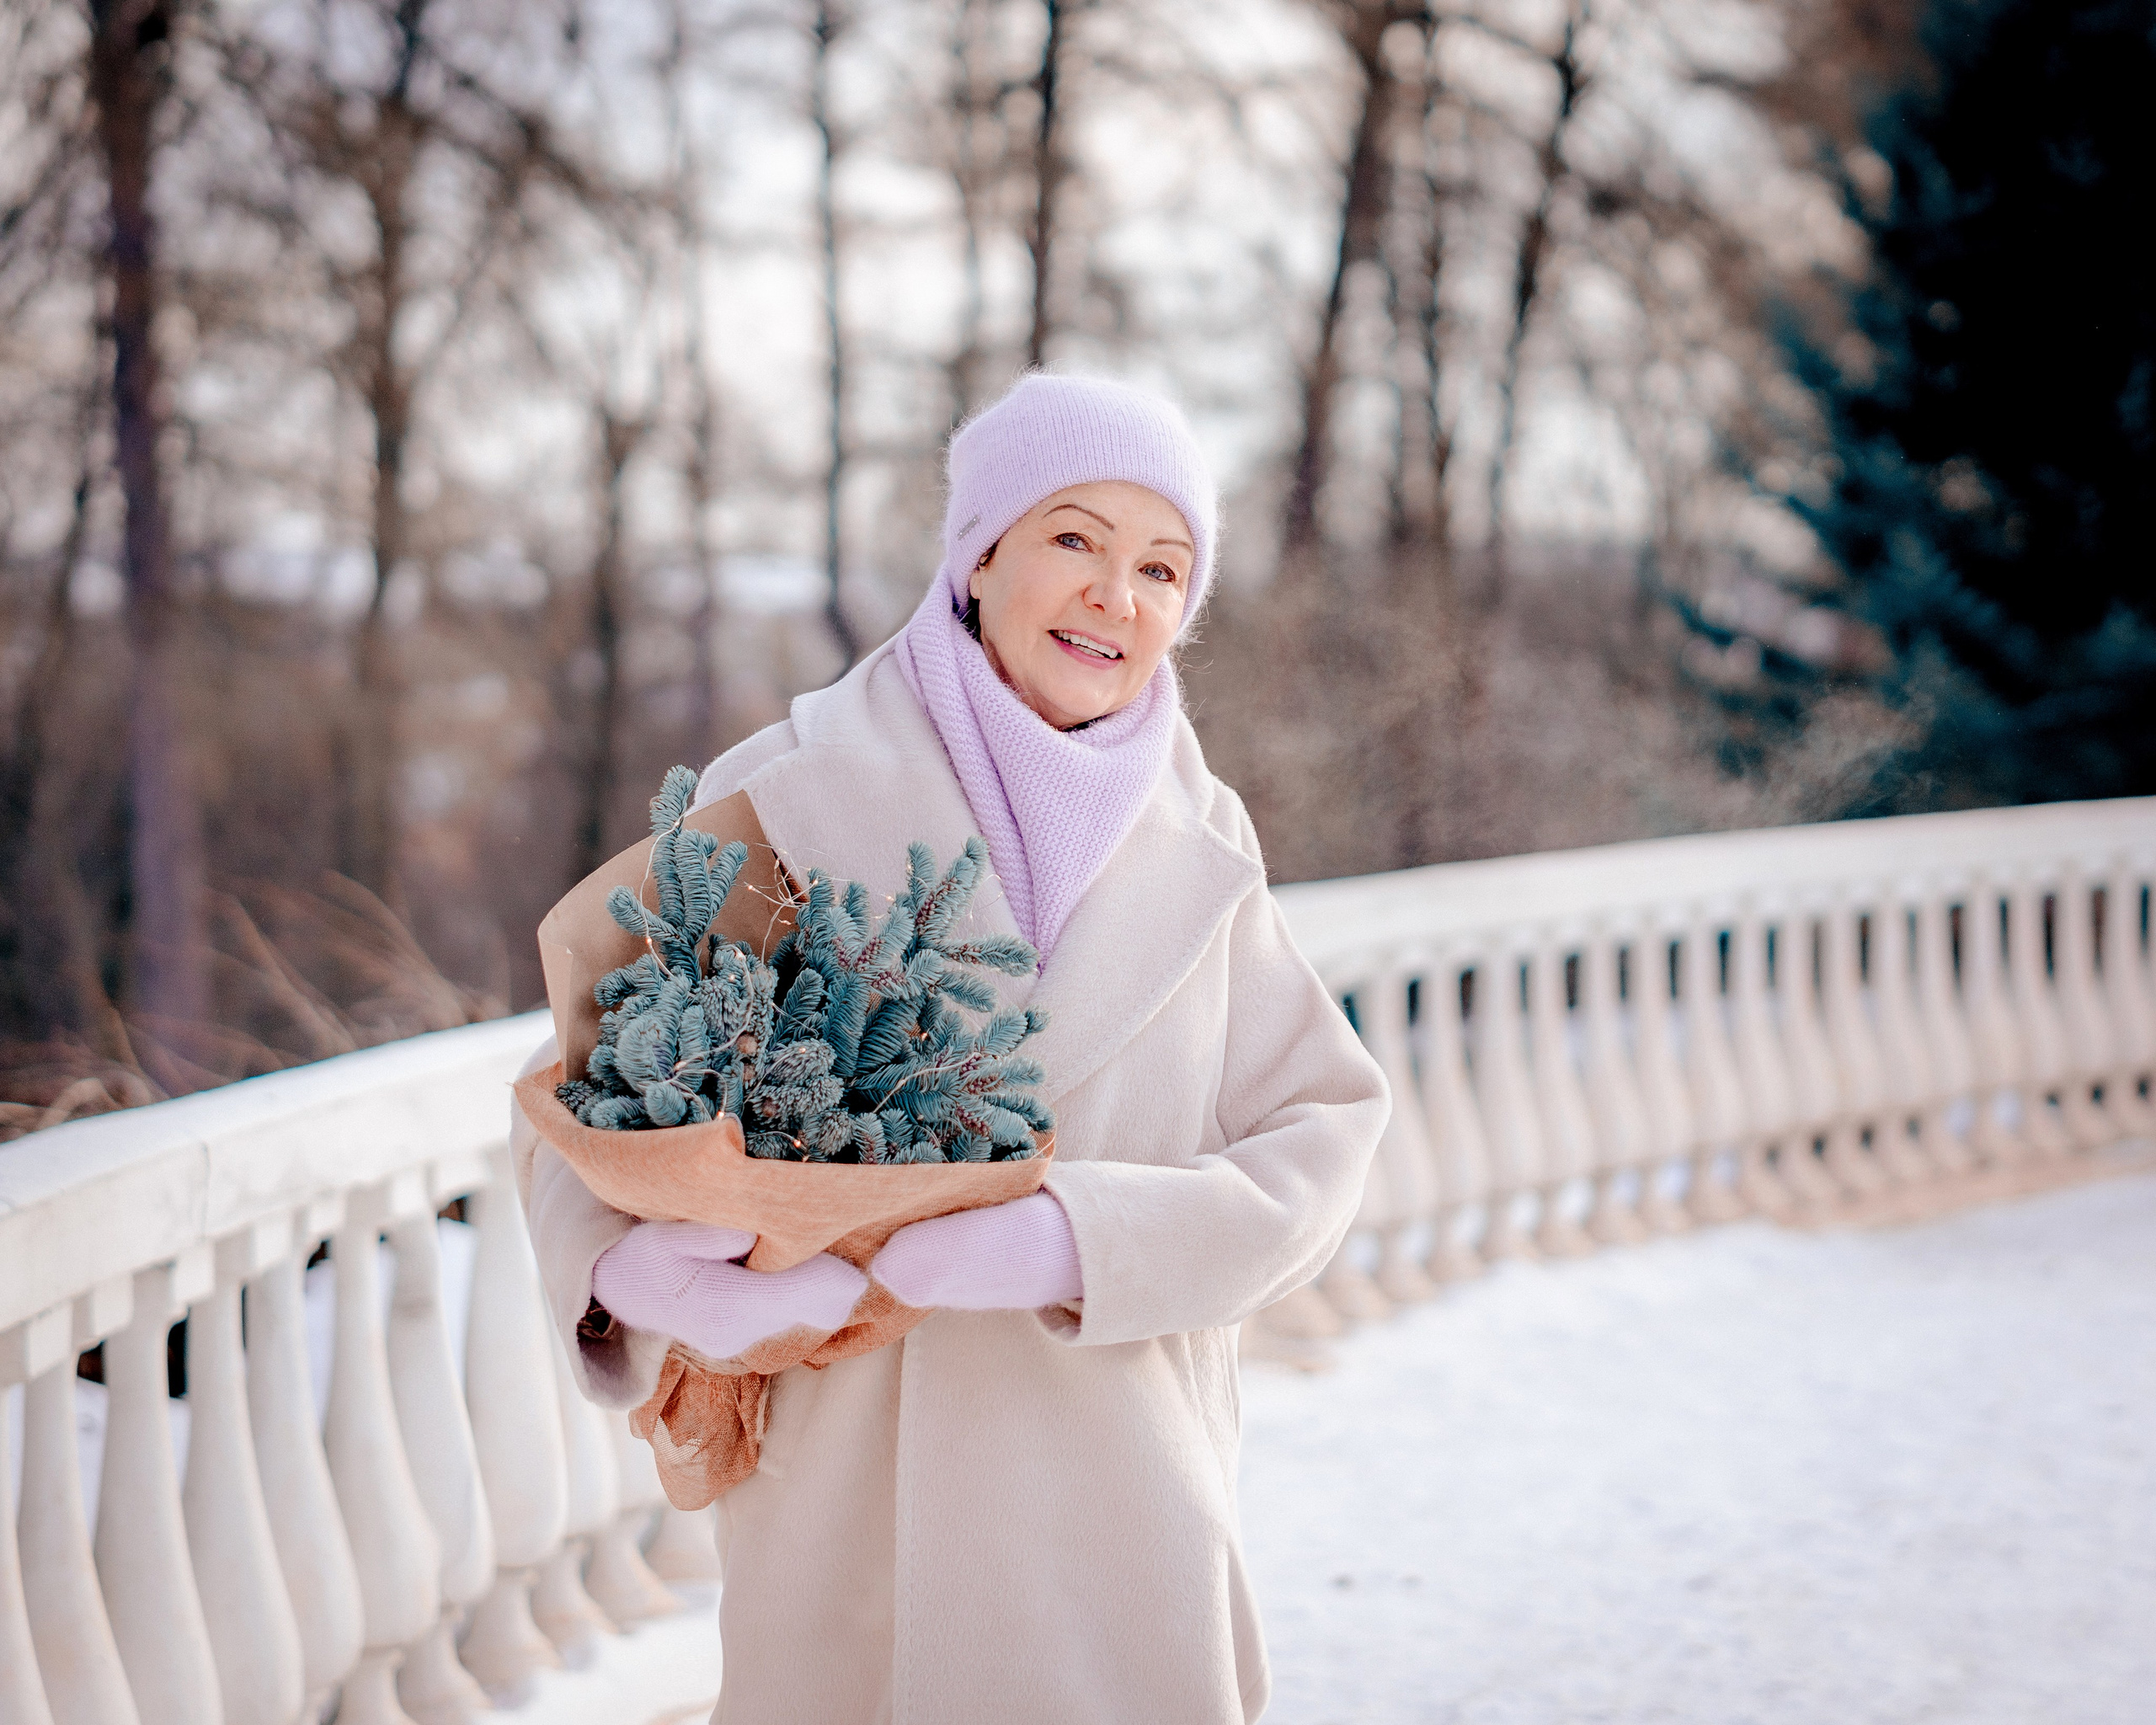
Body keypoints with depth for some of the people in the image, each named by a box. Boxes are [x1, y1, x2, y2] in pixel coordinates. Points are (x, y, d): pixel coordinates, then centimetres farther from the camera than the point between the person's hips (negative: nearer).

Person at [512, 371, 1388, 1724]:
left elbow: (1320, 1134, -2)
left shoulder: (1198, 839, 2)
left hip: (1127, 1496, 3)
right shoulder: (796, 793, -7)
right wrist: (632, 1269, -24)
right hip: (858, 1485, -2)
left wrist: (1082, 1240, -19)